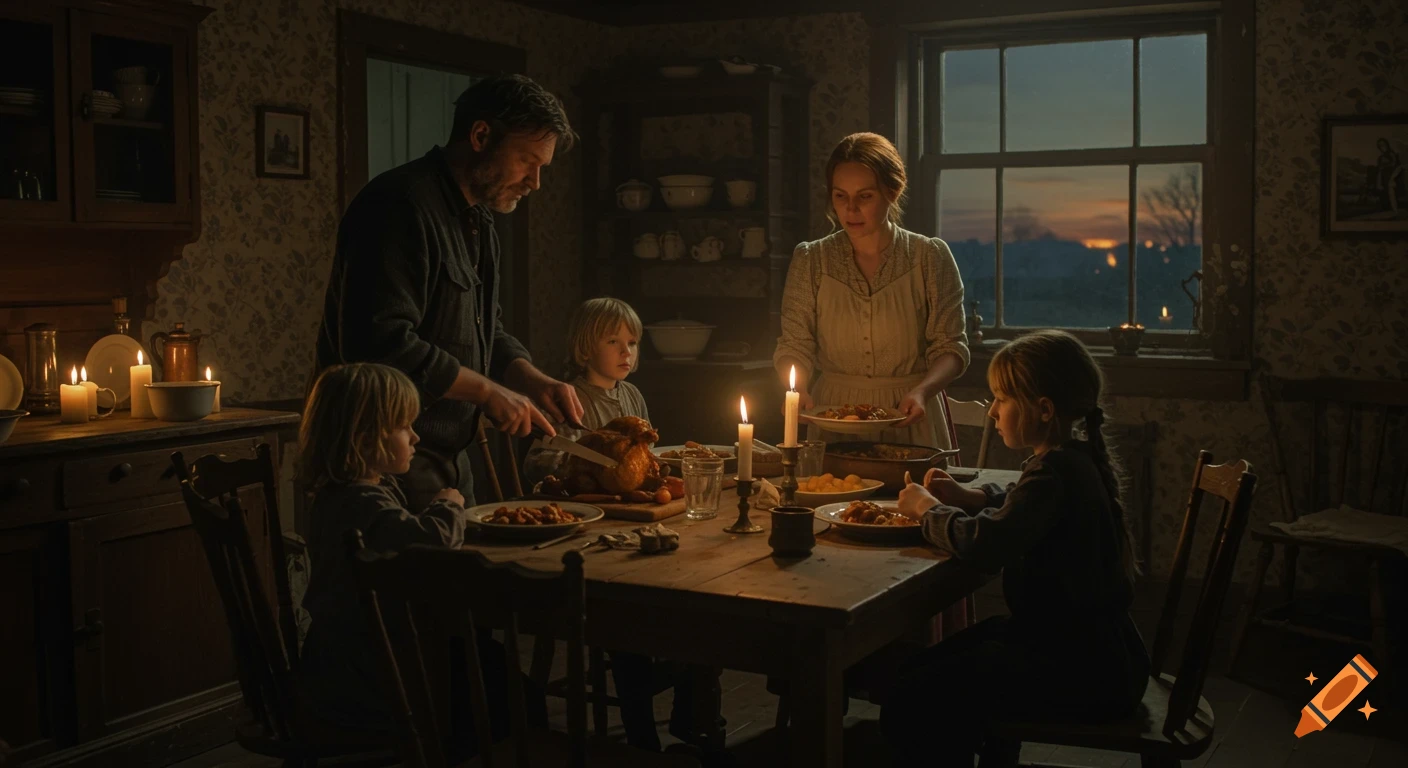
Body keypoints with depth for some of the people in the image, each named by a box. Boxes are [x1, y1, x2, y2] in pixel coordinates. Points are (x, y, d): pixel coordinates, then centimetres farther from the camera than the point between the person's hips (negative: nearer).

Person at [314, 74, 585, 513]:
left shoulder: (479, 224, 15)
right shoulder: (401, 206, -18)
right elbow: (380, 344, -28)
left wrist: (536, 383, 2)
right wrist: (488, 392, -20)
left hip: (449, 460, 10)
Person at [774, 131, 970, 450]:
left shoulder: (930, 257, 1)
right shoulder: (810, 260, 6)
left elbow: (950, 347, 3)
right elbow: (795, 346, 6)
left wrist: (922, 391, -15)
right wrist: (797, 390, -14)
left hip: (908, 423, -1)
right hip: (832, 419, 1)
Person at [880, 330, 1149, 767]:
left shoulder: (1057, 472, -21)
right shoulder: (1075, 460, 9)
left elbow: (984, 546, -31)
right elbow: (1027, 506, 30)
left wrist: (928, 509, -11)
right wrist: (967, 498, 11)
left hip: (1085, 673, -10)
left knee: (913, 702, -17)